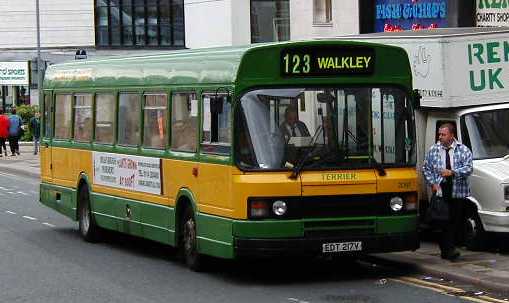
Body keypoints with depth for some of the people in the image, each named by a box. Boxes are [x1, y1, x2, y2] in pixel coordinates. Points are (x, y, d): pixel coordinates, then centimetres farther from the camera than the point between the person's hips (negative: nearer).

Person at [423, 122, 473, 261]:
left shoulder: (463, 150, 5)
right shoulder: (433, 150, 10)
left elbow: (468, 169, -5)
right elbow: (426, 169, 13)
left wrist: (452, 172, -18)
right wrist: (432, 183, -1)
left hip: (458, 192, 0)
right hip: (440, 191, 0)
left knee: (456, 221, -1)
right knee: (444, 221, -10)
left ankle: (447, 249, 8)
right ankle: (449, 249, -12)